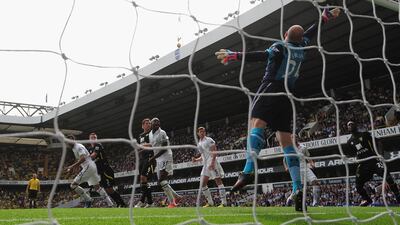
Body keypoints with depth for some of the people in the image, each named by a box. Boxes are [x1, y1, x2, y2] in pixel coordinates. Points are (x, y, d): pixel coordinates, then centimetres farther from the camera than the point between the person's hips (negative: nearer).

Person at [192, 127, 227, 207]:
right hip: (205, 164, 9)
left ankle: (224, 202, -8)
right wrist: (196, 160, 8)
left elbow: (214, 151, -12)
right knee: (203, 184, 4)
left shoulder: (209, 140, -3)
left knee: (218, 182, -8)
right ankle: (210, 202, 12)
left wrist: (212, 162, -23)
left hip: (212, 163, -9)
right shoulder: (199, 144, 20)